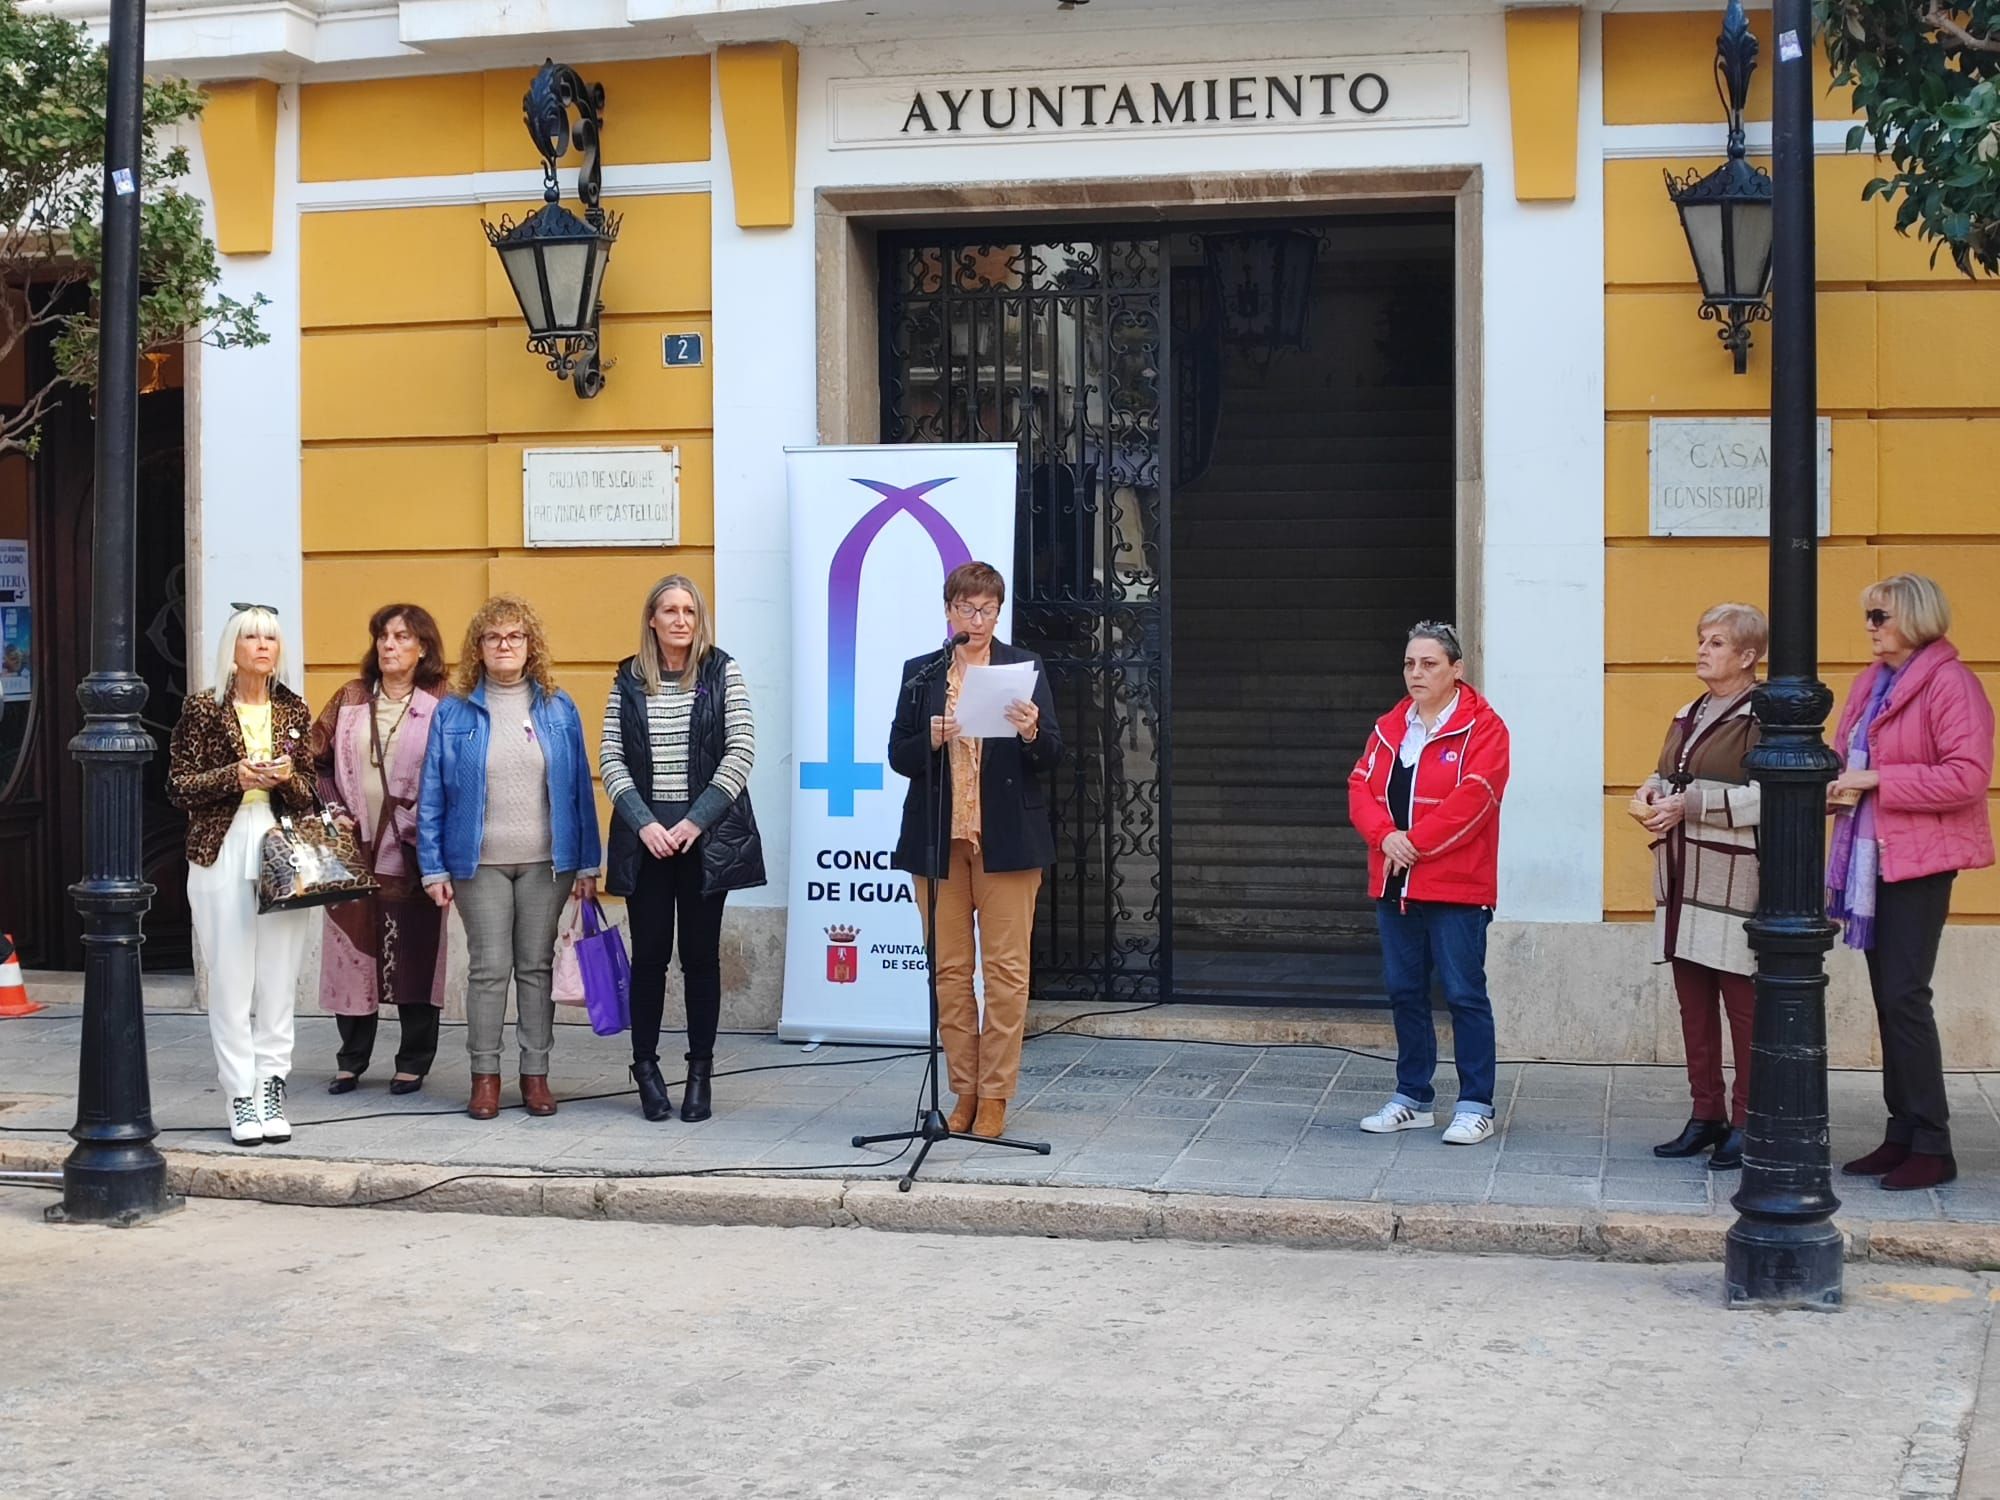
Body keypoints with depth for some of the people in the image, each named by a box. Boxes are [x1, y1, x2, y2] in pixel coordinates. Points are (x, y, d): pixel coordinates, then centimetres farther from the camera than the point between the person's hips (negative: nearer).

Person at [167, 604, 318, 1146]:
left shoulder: (294, 711, 10)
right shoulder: (203, 709, 1)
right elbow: (178, 786, 0)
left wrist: (289, 778, -8)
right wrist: (235, 776, -14)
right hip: (223, 854, -3)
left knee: (279, 979, 2)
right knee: (231, 980, -2)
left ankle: (271, 1089, 9)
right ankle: (240, 1098, 3)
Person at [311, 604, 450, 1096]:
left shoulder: (439, 708, -1)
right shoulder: (350, 701, 10)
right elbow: (318, 761, 11)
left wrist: (419, 826, -12)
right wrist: (333, 810, 0)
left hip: (411, 852, -3)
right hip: (353, 850, 3)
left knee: (414, 957, 2)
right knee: (352, 952, 6)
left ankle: (414, 1063, 13)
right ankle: (351, 1060, 18)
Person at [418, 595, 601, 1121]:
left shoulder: (558, 709, 6)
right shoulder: (453, 713, 3)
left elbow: (580, 788, 5)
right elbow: (432, 796, 2)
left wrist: (587, 863, 1)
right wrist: (434, 869, -3)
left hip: (546, 862, 1)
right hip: (481, 864, -1)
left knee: (537, 968, 6)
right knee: (489, 969, 0)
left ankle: (536, 1073, 13)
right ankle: (485, 1075, 9)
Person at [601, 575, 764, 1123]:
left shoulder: (722, 673, 2)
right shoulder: (628, 680, 6)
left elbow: (740, 751, -5)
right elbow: (610, 758, 2)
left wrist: (695, 822, -12)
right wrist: (644, 823, -10)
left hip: (707, 836, -1)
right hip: (645, 836, 1)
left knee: (701, 954, 4)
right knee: (649, 953, 3)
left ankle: (700, 1072, 11)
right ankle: (645, 1068, 13)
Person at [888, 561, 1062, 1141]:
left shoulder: (1025, 667, 4)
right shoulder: (920, 672, 8)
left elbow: (1051, 757, 1)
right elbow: (898, 756, 6)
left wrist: (1032, 732, -21)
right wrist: (931, 739, -14)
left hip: (1006, 838, -2)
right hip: (939, 838, 2)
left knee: (1006, 968, -2)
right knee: (950, 969, 5)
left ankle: (995, 1094, 4)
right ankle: (964, 1091, 13)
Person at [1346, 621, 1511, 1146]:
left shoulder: (1482, 727, -6)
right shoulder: (1389, 728, 14)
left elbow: (1472, 798, -17)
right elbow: (1361, 787, 6)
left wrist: (1413, 841, -17)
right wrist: (1385, 836, -12)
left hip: (1455, 887, -6)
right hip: (1395, 885, 7)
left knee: (1464, 993, -3)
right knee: (1405, 991, 12)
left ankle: (1476, 1107, 4)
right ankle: (1412, 1098, 23)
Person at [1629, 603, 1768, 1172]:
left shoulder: (1764, 718, -9)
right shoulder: (1689, 716, 18)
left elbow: (1767, 798, -18)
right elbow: (1666, 777, 25)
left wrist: (1691, 803, -20)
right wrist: (1650, 795, 2)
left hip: (1734, 880, -8)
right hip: (1684, 880, 8)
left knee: (1743, 1007, -3)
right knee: (1694, 1002, 10)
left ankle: (1746, 1124, 3)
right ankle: (1706, 1115, 18)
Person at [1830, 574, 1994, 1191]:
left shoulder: (1950, 683, -13)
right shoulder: (1871, 681, 12)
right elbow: (1844, 753, 20)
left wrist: (1876, 781, -20)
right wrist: (1839, 783, -4)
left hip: (1919, 859, -8)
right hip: (1870, 855, 8)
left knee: (1904, 998, -8)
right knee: (1887, 997, 11)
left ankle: (1932, 1147, -1)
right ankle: (1902, 1134, 18)